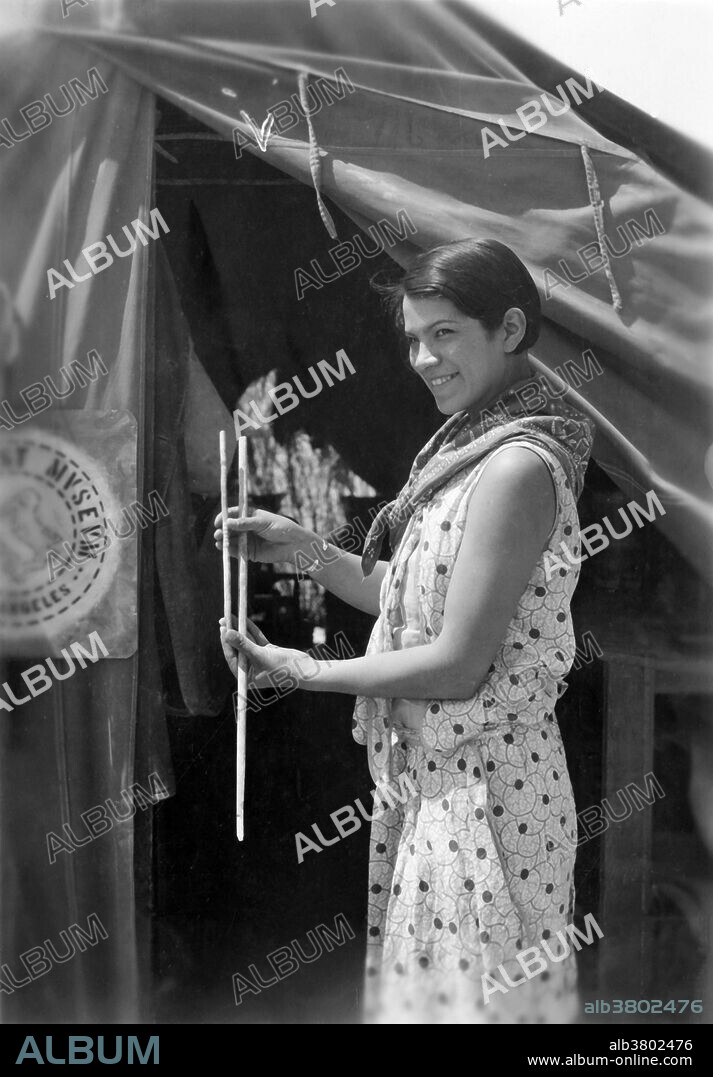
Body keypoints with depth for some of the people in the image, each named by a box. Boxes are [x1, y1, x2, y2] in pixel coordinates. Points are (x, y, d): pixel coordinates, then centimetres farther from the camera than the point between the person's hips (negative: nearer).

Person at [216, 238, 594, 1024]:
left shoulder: (518, 466, -21)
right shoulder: (471, 448, 8)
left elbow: (458, 663, -21)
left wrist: (306, 670, -12)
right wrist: (304, 549, 4)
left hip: (482, 786, -9)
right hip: (438, 773, 9)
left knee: (466, 991, 6)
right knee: (430, 977, 20)